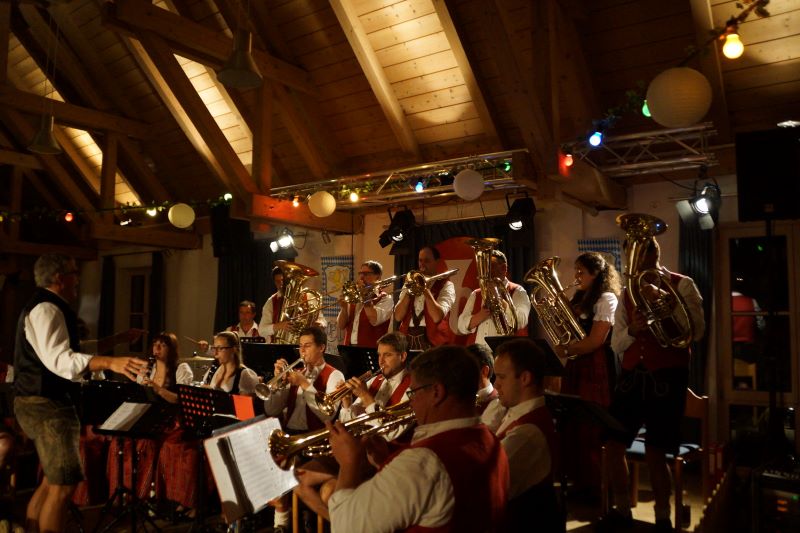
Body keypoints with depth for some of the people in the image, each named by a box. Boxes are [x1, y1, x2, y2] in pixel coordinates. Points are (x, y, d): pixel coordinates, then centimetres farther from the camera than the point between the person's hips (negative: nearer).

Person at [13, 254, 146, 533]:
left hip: (44, 403, 11)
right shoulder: (46, 309, -17)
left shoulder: (45, 307, 18)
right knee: (63, 486, -8)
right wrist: (110, 362, -44)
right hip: (47, 405, -11)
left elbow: (62, 351, 25)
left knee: (52, 481, 18)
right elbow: (59, 360, -31)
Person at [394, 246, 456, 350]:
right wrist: (409, 291, -7)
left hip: (432, 340, -4)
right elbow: (398, 317, 2)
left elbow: (437, 317, -15)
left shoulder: (446, 285, 1)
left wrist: (426, 289, -12)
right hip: (407, 338, 4)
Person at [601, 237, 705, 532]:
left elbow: (696, 332, -13)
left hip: (666, 378, -5)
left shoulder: (682, 285, -2)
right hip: (632, 376, 5)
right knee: (612, 444, 5)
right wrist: (632, 331, -13)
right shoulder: (628, 293, 11)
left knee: (655, 453, -2)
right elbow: (616, 345, 8)